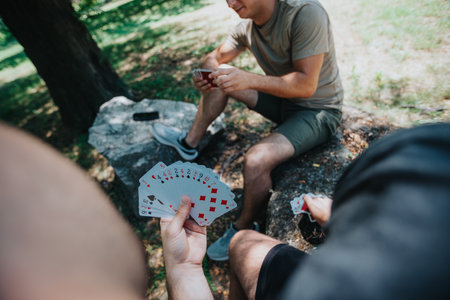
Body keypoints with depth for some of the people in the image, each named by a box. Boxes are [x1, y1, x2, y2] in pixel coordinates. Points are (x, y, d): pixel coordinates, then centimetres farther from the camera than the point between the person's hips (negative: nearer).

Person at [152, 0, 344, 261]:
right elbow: (215, 58, 7)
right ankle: (190, 143, 20)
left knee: (256, 161, -31)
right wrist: (207, 73, -16)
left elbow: (306, 85, -29)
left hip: (318, 110, -7)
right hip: (283, 100, 7)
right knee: (220, 78, 6)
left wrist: (249, 79, -37)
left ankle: (244, 228, -1)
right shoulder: (248, 23, -3)